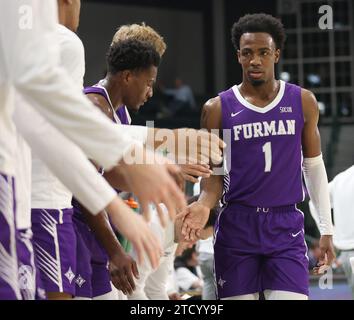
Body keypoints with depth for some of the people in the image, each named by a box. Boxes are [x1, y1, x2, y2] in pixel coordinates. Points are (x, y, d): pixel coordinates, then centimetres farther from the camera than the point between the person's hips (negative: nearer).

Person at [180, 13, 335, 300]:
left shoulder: (302, 102, 4)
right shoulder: (219, 109, 0)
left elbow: (314, 167, 11)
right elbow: (213, 173, 4)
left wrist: (326, 228, 8)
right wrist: (205, 205, -18)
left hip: (286, 226, 0)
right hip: (237, 226, 0)